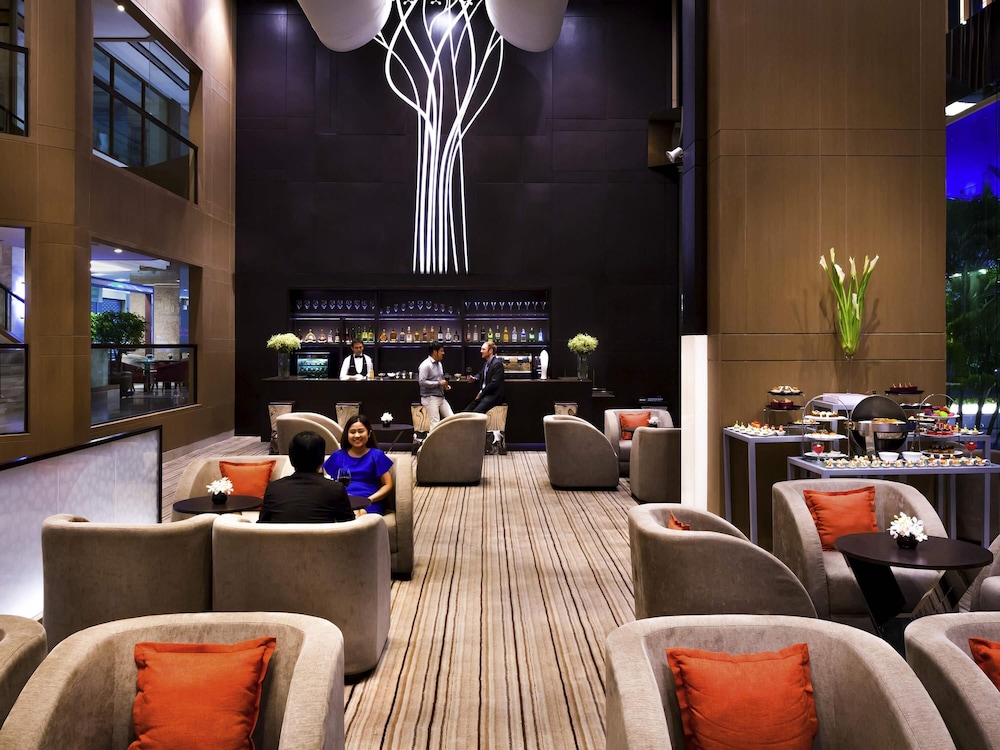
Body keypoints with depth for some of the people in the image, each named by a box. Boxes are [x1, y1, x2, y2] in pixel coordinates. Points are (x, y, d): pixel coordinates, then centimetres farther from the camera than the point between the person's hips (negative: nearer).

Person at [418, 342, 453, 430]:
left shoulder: (439, 364, 13)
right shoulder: (425, 365, -14)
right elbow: (422, 382, -22)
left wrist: (445, 385, 4)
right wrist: (439, 383, -20)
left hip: (441, 397, 8)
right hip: (430, 398, -8)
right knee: (435, 424, -8)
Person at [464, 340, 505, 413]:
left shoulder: (497, 364, -14)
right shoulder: (486, 362, 14)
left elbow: (494, 383, -20)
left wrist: (481, 392, -13)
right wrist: (474, 378, 5)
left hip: (493, 395, -9)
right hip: (483, 394, 9)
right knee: (466, 411, -2)